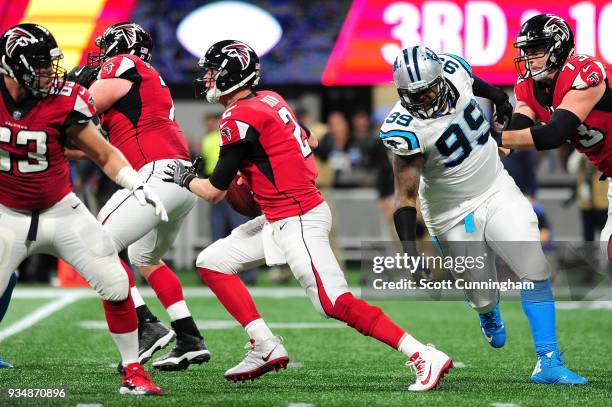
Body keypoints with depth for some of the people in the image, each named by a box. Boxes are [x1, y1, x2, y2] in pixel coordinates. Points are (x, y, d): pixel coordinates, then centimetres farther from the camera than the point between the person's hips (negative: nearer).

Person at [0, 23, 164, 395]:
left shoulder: (64, 103, -15)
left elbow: (105, 155, -5)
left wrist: (137, 186, -16)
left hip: (62, 212, 0)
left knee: (116, 286, -3)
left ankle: (133, 371, 12)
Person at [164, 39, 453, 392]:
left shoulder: (240, 119, -16)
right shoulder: (270, 100, 10)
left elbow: (214, 192, -12)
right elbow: (309, 141, 25)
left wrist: (185, 178, 9)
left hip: (297, 223, -10)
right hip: (278, 221, 10)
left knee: (338, 305, -13)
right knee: (212, 263, 12)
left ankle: (425, 357, -15)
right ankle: (266, 348, 9)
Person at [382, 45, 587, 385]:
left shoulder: (452, 70, -14)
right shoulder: (406, 129, -27)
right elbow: (406, 197, -26)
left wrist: (497, 96, 31)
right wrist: (410, 250, -35)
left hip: (497, 189, 4)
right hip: (455, 215, -4)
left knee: (536, 269, -11)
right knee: (482, 297, 6)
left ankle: (549, 363, -8)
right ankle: (489, 314, 46)